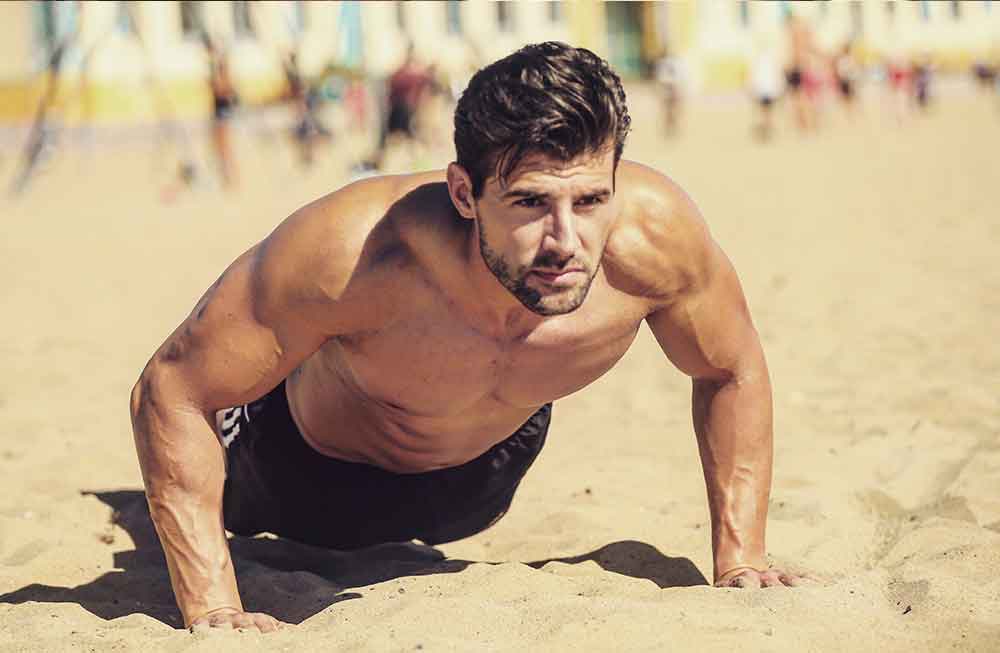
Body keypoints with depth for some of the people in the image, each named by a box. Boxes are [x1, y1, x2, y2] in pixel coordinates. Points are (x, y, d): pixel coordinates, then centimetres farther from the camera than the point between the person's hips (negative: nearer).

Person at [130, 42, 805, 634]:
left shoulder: (655, 229, -38)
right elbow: (172, 393, -35)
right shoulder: (348, 255, -47)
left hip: (490, 462, 3)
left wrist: (741, 562, -19)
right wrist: (212, 610, -39)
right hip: (315, 461, -3)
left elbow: (733, 372, -16)